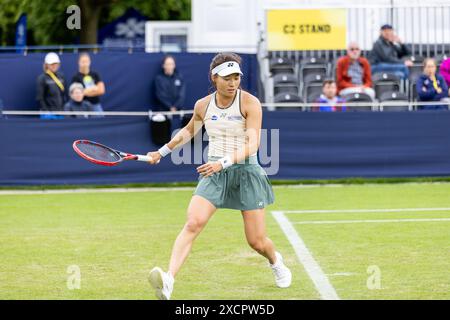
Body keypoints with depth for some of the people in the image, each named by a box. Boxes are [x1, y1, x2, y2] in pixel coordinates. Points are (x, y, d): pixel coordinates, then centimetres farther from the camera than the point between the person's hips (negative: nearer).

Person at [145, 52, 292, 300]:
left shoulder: (250, 103, -10)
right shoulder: (203, 105, 3)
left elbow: (252, 144, -18)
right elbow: (188, 131, 25)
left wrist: (224, 162, -32)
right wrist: (162, 152, 30)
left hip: (246, 171, -2)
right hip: (214, 173, 2)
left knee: (257, 242, 3)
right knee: (192, 224, -22)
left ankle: (275, 261, 41)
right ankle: (168, 281, -34)